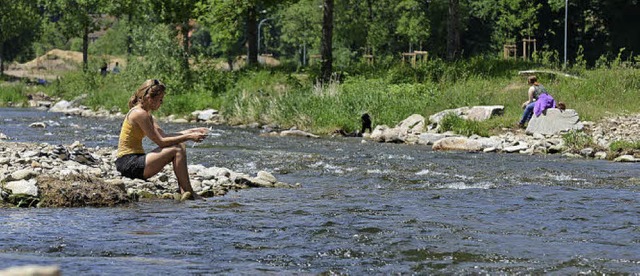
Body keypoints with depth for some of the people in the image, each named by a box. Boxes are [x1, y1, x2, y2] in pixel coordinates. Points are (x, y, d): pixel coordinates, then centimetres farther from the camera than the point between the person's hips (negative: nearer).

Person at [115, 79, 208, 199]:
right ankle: (188, 193, -12)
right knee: (177, 150, -16)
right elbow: (161, 142, -16)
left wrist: (191, 131, 9)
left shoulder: (145, 114, 16)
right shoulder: (139, 113, -16)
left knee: (180, 147, 8)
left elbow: (163, 135, 16)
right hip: (129, 163, -10)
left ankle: (183, 190, -1)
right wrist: (188, 137, -13)